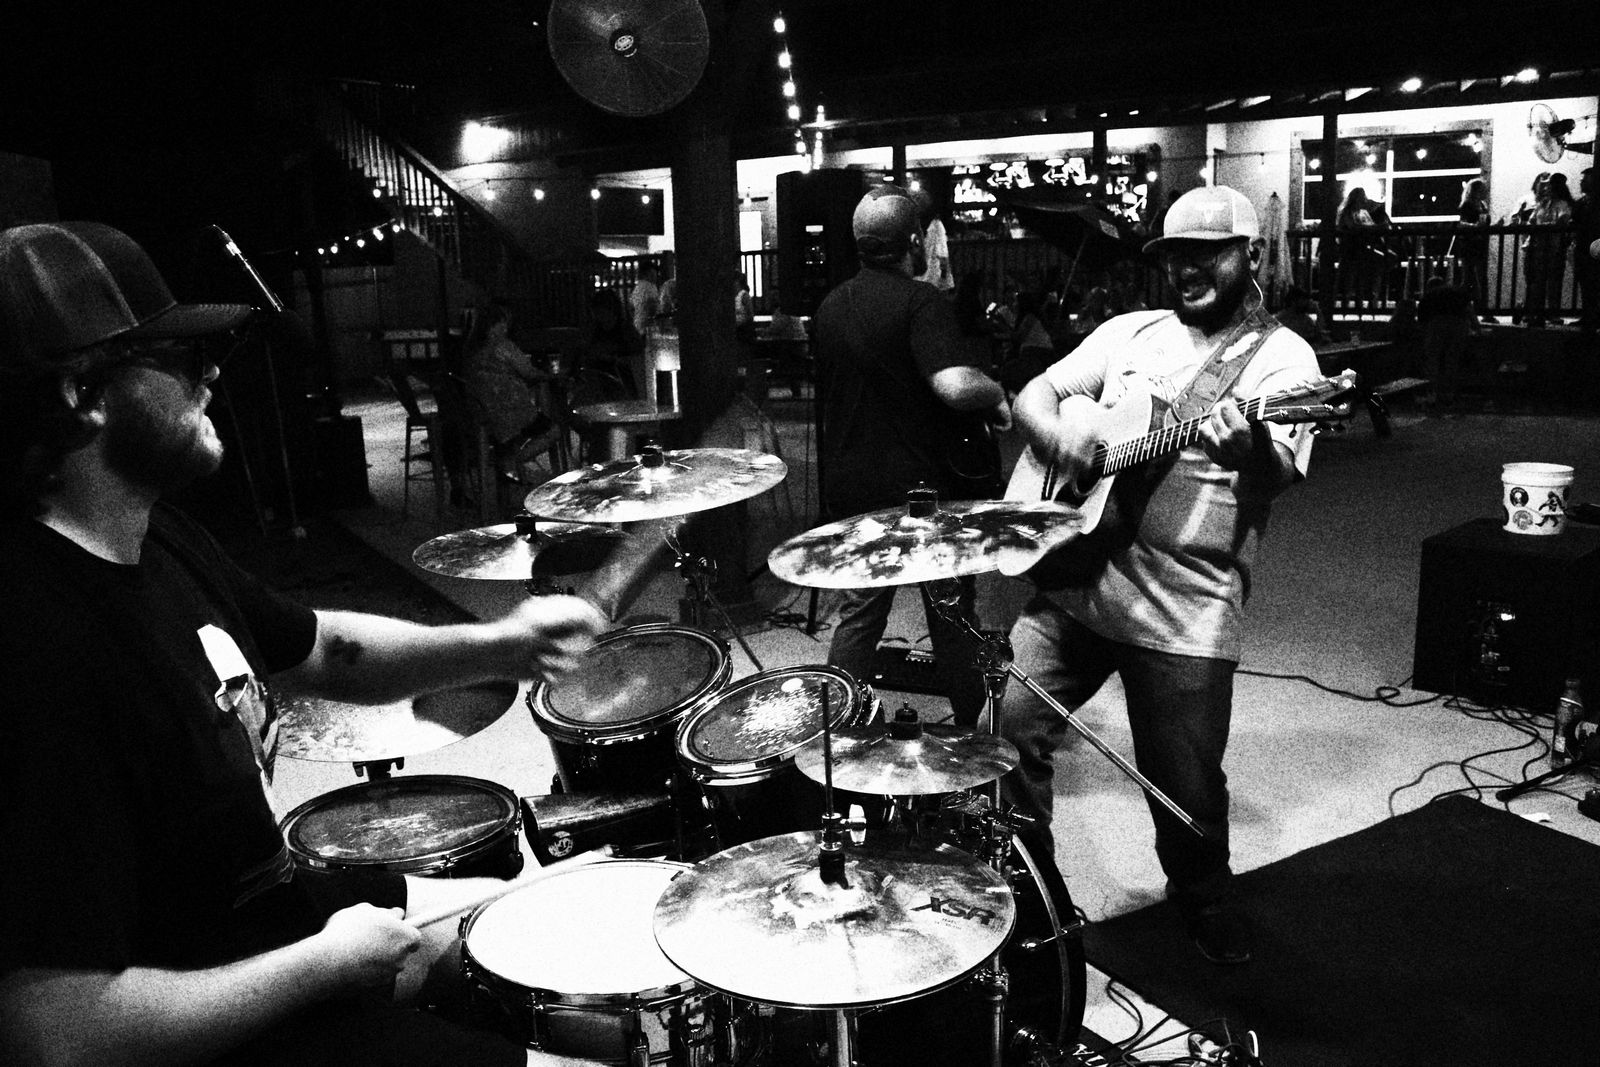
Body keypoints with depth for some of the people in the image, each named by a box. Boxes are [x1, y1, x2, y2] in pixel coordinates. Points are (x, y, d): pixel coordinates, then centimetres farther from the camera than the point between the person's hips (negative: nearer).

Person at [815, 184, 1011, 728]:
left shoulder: (831, 306, 8)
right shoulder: (920, 301, -16)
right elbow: (956, 385, -31)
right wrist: (997, 392, -11)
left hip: (850, 487, 6)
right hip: (924, 489, -6)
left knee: (858, 613, 16)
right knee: (952, 619, 9)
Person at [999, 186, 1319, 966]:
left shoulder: (1282, 357, 0)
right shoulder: (1129, 332, 14)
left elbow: (1281, 470, -14)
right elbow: (1032, 395, 12)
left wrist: (1249, 446, -37)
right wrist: (1060, 437, -10)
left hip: (1185, 610, -4)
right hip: (1072, 580, 4)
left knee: (1188, 790, 3)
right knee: (1006, 729, 1)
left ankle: (1203, 897, 35)